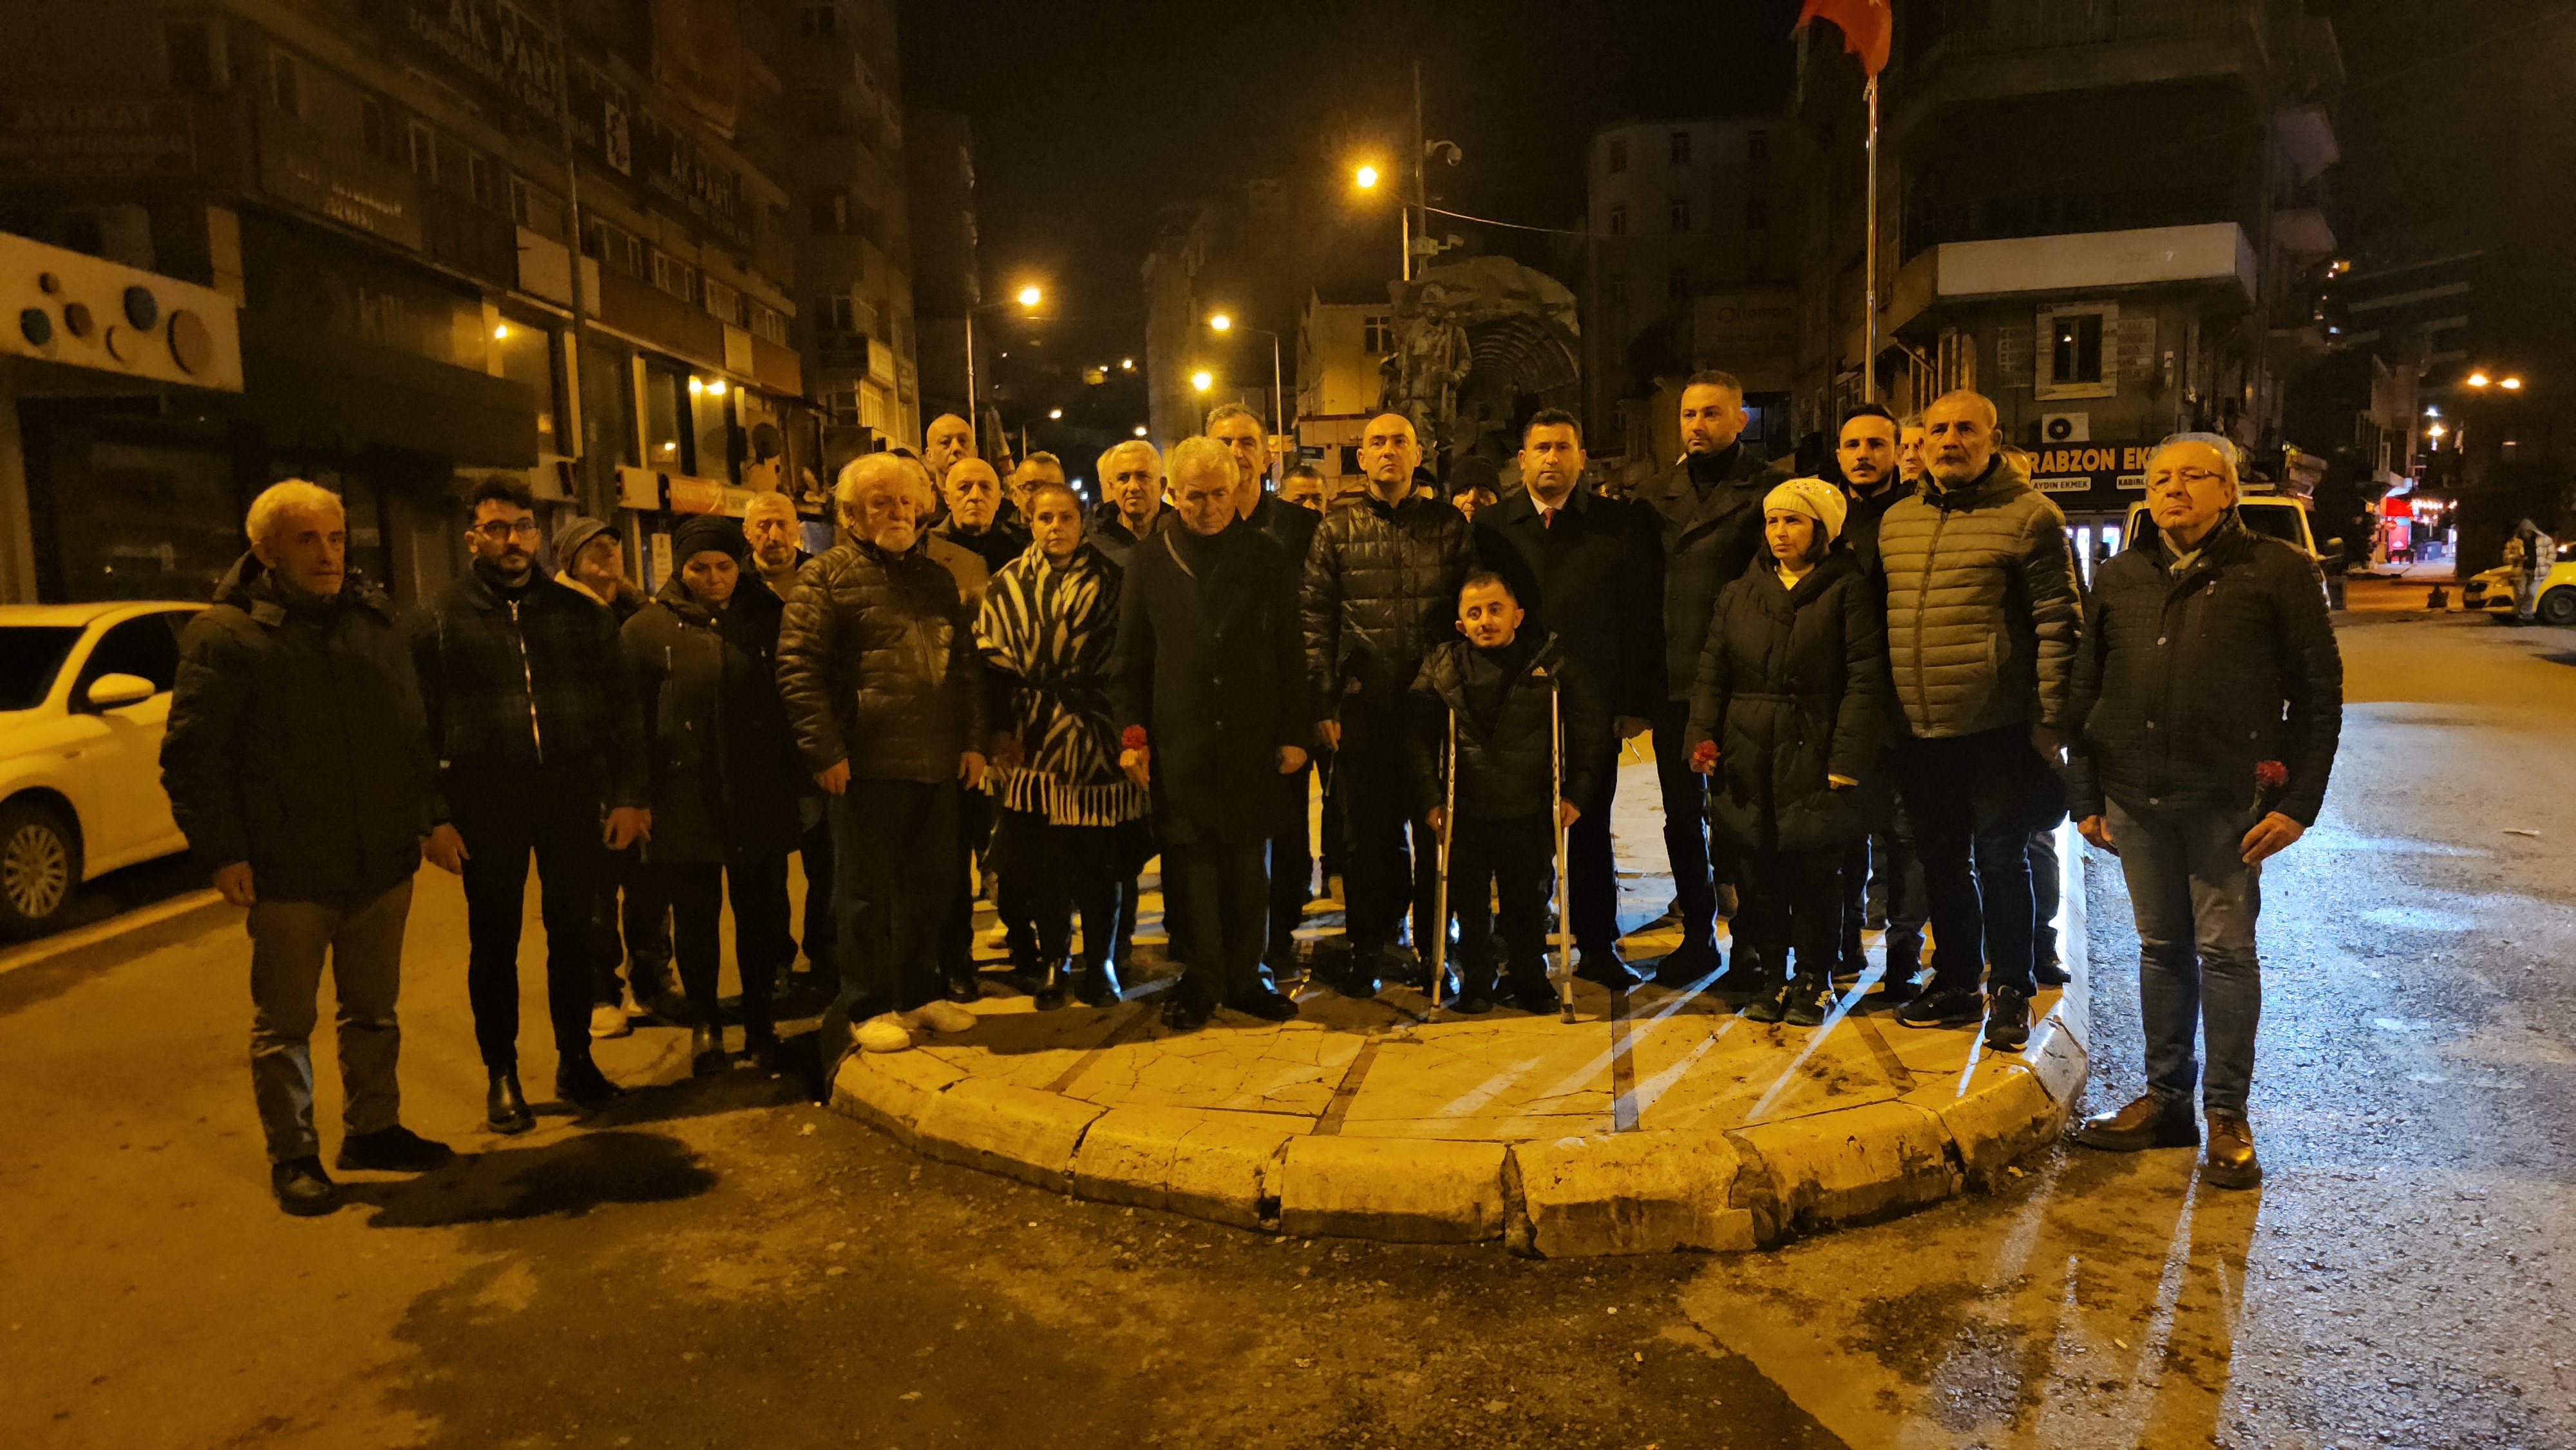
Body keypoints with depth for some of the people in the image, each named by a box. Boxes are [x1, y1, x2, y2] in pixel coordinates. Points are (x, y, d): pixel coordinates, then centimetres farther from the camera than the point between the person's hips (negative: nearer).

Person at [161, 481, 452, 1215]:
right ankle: (292, 1156, 20)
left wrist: (423, 818, 8)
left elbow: (413, 729, 14)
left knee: (374, 1011, 17)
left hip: (382, 862, 5)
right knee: (284, 1023, 6)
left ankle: (373, 1129, 32)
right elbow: (192, 755, -8)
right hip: (288, 872, -5)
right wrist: (221, 851, -12)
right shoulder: (226, 634, -7)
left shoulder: (374, 619, 8)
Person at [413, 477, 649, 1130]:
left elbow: (620, 709, 6)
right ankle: (501, 1075, 21)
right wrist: (436, 815, -7)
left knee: (572, 934, 9)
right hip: (485, 801, -1)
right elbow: (422, 725, 0)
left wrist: (628, 794, -1)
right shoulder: (440, 619, 2)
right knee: (494, 942, 7)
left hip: (573, 794, 1)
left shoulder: (580, 612, 6)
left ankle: (575, 1062, 24)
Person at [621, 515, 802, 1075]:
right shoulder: (647, 628, 0)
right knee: (695, 917, 9)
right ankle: (704, 1023, 25)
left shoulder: (768, 616, 4)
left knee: (761, 913, 9)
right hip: (684, 803, -1)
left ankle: (759, 1019, 25)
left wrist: (801, 777, 1)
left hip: (761, 800, 1)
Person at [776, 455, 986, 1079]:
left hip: (937, 766, 6)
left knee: (932, 886, 13)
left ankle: (920, 993, 27)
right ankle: (868, 1007, 14)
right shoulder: (827, 576, -2)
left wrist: (973, 741, 10)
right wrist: (825, 750, -14)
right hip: (866, 765, -6)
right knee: (867, 890, 3)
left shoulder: (939, 578, 17)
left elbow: (968, 665, 19)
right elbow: (798, 667, -9)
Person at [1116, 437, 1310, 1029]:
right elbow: (1131, 656, 7)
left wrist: (1294, 732, 1)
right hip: (1178, 741, 0)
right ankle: (1201, 980, 16)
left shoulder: (1266, 556, 6)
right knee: (1190, 863, 2)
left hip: (1252, 737, 0)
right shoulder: (1149, 559, 6)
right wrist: (1132, 734, 0)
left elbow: (1289, 652, 6)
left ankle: (1244, 978, 20)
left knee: (1248, 866, 7)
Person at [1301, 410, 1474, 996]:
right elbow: (1315, 619, 2)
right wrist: (1324, 704, -5)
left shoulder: (1450, 525, 7)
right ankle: (1372, 948, 20)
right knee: (1367, 832, 7)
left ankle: (1432, 946, 18)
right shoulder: (1336, 530, 6)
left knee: (1435, 830, 5)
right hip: (1364, 706, 0)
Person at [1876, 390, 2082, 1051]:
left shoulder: (2029, 515, -6)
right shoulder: (1896, 520, 11)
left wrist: (2048, 721, -12)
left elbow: (2058, 624, -8)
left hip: (1999, 731, -5)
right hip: (1919, 733, 6)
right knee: (1942, 862, 16)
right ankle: (1954, 983, 31)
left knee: (2001, 861, 4)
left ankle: (2011, 994, 19)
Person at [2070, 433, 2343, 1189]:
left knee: (2225, 951, 2)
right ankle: (2166, 1100, 22)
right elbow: (2087, 692, 13)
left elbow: (2320, 695, -2)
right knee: (2162, 949, 12)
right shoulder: (2119, 579, 11)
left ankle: (2228, 1116, 14)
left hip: (2228, 799, -4)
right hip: (2135, 798, 4)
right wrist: (2088, 796, 8)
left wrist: (2297, 803, -9)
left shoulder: (2277, 573, -1)